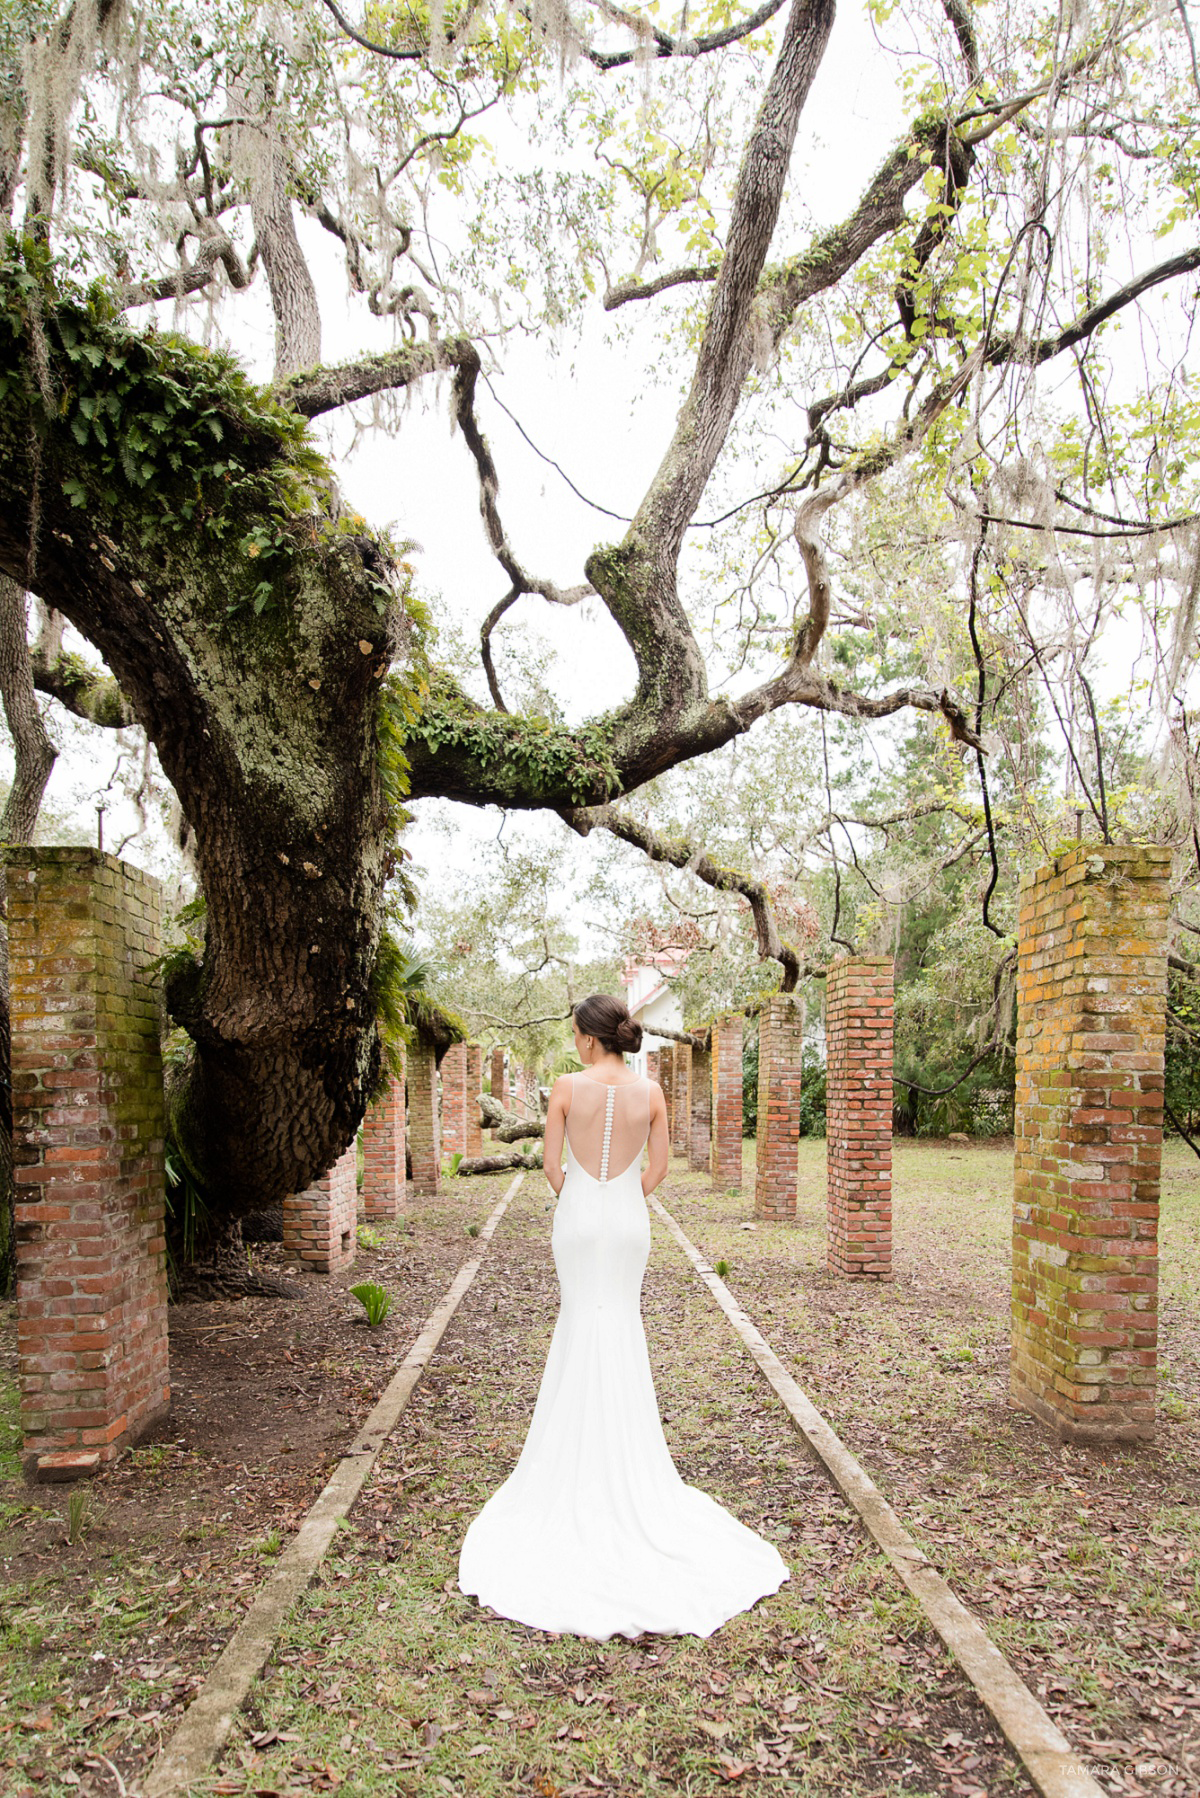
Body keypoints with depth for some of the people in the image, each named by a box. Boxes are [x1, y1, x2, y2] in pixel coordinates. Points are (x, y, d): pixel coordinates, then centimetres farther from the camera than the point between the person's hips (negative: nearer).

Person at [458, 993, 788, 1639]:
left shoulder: (568, 1087, -12)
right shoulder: (651, 1092, -6)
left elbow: (552, 1165, -7)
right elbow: (657, 1170, 0)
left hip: (579, 1216, -2)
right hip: (629, 1219, 2)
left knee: (582, 1315, 13)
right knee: (623, 1319, 16)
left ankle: (582, 1452, 19)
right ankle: (625, 1449, 23)